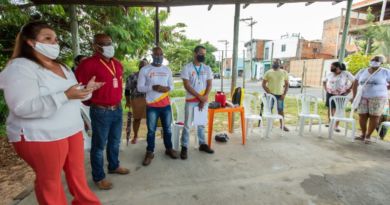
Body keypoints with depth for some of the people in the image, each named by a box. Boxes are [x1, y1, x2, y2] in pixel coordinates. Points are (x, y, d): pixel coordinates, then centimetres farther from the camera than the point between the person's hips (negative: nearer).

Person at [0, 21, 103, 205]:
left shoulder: (61, 66, 12)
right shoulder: (20, 67, -14)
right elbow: (23, 107, -24)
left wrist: (86, 89, -3)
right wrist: (65, 96, -31)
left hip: (72, 130, 8)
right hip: (41, 137, -7)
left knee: (77, 171, 18)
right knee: (49, 179, 10)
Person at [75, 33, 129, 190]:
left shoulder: (117, 63, 9)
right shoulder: (88, 64, -14)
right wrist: (90, 101, 0)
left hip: (117, 109, 7)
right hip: (101, 112, -7)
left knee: (115, 141, 21)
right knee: (99, 145, 7)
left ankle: (114, 166, 41)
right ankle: (98, 177, 24)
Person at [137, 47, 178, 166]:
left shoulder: (167, 70, 10)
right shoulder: (144, 70, -3)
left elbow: (172, 85, 13)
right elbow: (139, 87, -5)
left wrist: (168, 88, -11)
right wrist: (152, 87, -22)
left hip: (166, 104, 3)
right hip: (152, 106, -3)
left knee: (167, 128, 13)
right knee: (151, 130, 5)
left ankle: (169, 148, 31)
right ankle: (149, 152, 21)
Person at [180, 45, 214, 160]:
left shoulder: (207, 68, 7)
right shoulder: (187, 68, -6)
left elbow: (209, 84, 3)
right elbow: (186, 85, -12)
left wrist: (204, 98, -10)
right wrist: (200, 97, -14)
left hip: (204, 100, 4)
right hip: (191, 101, -3)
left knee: (201, 123, 14)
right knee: (187, 125, 1)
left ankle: (202, 144, 26)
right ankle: (184, 147, 11)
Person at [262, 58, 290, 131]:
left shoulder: (284, 72, 5)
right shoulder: (268, 72, 0)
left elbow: (287, 84, 7)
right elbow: (263, 84, -2)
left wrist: (284, 94, -3)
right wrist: (269, 92, -12)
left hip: (280, 94, 1)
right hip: (270, 94, -1)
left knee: (281, 110, 6)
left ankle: (282, 125, 19)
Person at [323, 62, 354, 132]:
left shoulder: (346, 74, -8)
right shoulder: (330, 74, 4)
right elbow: (324, 81, 20)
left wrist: (349, 90, -8)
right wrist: (325, 89, 9)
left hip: (340, 95, -4)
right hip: (330, 94, 4)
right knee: (330, 108, 8)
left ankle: (336, 126, 2)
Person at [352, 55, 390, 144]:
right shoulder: (362, 72, 7)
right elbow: (355, 84, 11)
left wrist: (381, 88, 2)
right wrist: (354, 96, 6)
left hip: (378, 98, -2)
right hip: (363, 98, 3)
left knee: (374, 117, -2)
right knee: (362, 116, 2)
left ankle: (368, 136, 9)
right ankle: (363, 134, 15)